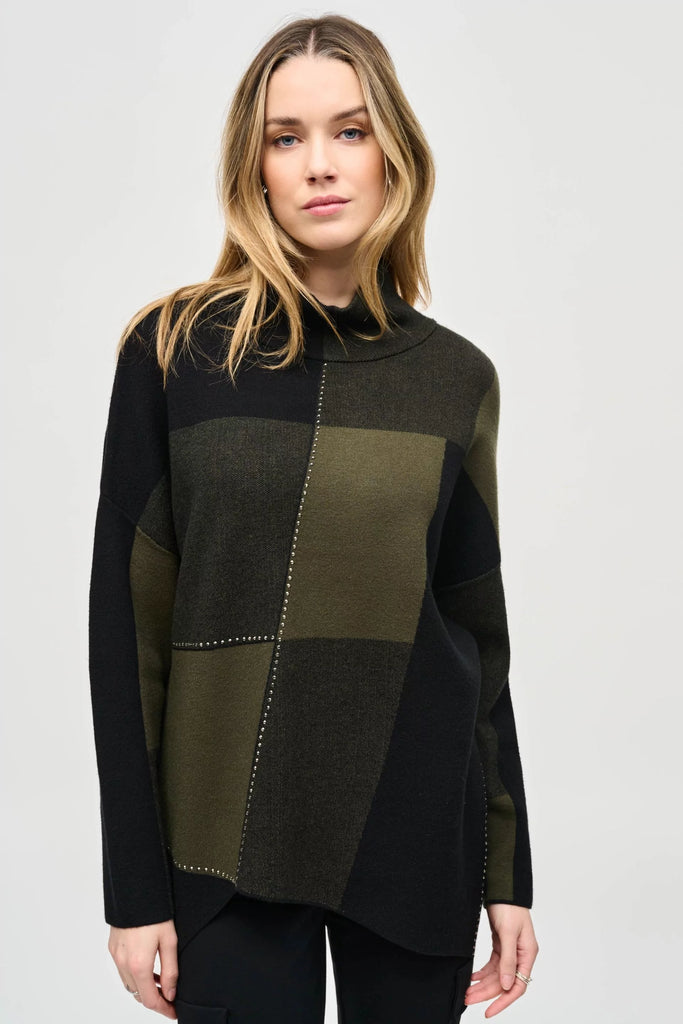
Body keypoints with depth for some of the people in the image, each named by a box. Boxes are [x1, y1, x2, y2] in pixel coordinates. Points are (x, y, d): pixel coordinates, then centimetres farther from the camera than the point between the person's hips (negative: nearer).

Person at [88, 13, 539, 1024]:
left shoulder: (456, 378, 2)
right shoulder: (175, 351, -4)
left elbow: (478, 636, 6)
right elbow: (128, 618, -4)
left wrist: (509, 874, 7)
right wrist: (135, 887, -5)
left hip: (415, 835, 2)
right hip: (228, 840, -1)